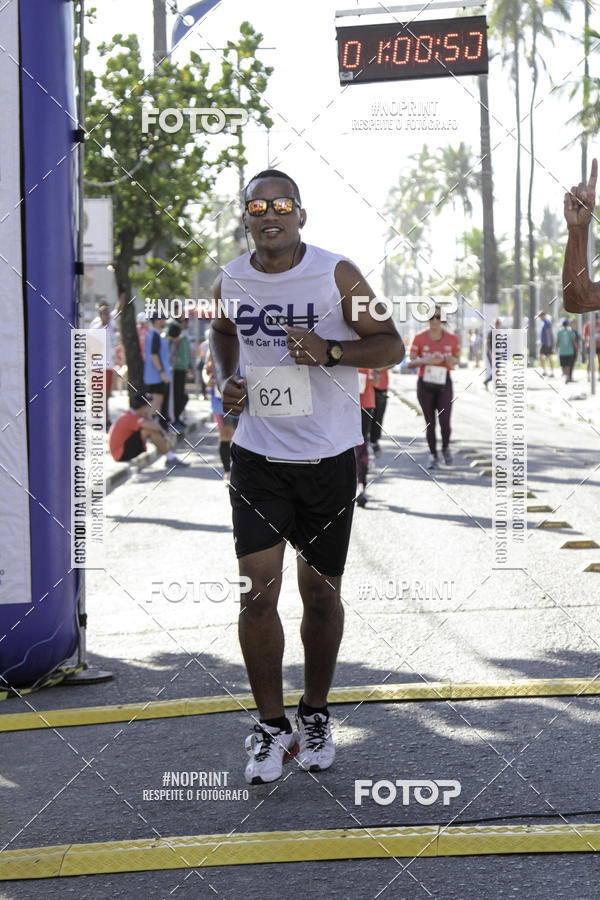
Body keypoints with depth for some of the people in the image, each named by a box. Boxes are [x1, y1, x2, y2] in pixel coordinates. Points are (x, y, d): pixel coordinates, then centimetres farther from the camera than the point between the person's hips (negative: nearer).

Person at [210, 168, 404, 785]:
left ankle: (315, 715, 28)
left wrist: (331, 351, -21)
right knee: (258, 590, -8)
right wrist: (225, 379, 5)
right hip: (257, 455, 1)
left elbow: (391, 345, -4)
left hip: (328, 457, -1)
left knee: (321, 594, 8)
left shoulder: (336, 275, -7)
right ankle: (271, 726, 6)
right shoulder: (230, 281, 2)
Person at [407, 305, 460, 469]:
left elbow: (457, 358, 13)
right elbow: (410, 363, -5)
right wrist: (425, 361, -24)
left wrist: (453, 361, -12)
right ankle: (433, 455, 20)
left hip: (444, 385, 0)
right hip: (425, 385, 0)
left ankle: (446, 448, 20)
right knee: (430, 423, 4)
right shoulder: (419, 338, -5)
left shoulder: (452, 339, -2)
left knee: (445, 423, -10)